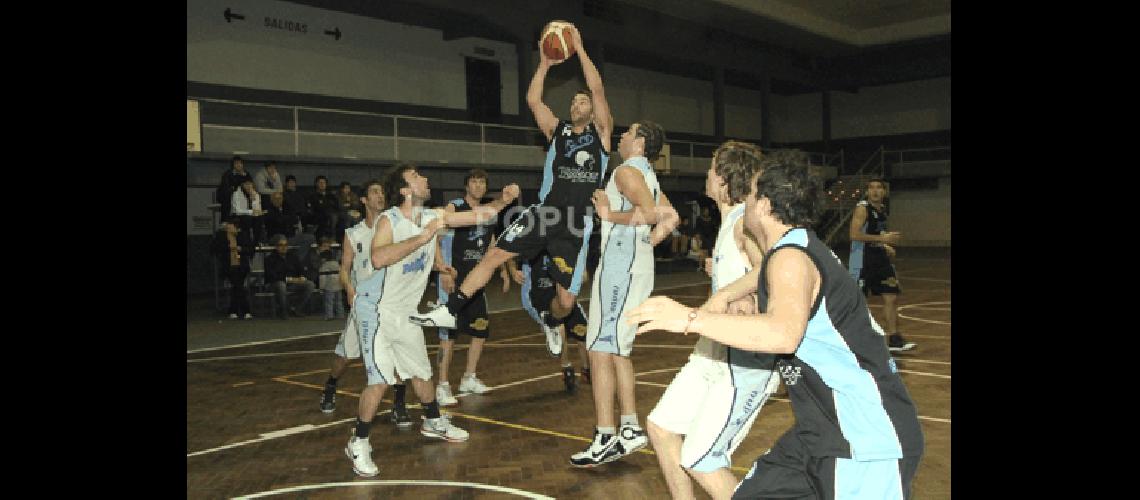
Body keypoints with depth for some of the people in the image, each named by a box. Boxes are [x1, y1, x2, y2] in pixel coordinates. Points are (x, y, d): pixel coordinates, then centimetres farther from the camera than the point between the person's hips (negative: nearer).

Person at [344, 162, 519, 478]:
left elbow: (478, 216, 5)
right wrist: (423, 236, -39)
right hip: (377, 309, -7)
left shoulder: (433, 217, -2)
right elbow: (378, 259, -40)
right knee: (379, 379, -12)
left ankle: (433, 422, 41)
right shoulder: (389, 220, -21)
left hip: (406, 310, 7)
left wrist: (503, 200, -11)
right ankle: (358, 443, 4)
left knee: (421, 371, 19)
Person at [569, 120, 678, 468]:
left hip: (620, 266, -10)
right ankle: (631, 430, 19)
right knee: (618, 350, 15)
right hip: (640, 268, 10)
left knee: (601, 350, -8)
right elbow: (670, 218, 22)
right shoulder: (648, 176, 21)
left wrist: (611, 215, -13)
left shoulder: (627, 171, -9)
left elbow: (651, 212, -24)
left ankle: (605, 440, -6)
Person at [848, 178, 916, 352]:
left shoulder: (882, 209, 12)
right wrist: (882, 238, -22)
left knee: (891, 297, 5)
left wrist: (886, 246, 10)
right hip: (862, 261, -8)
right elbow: (854, 234, -23)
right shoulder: (862, 208, -13)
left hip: (880, 259, 8)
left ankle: (894, 339, 12)